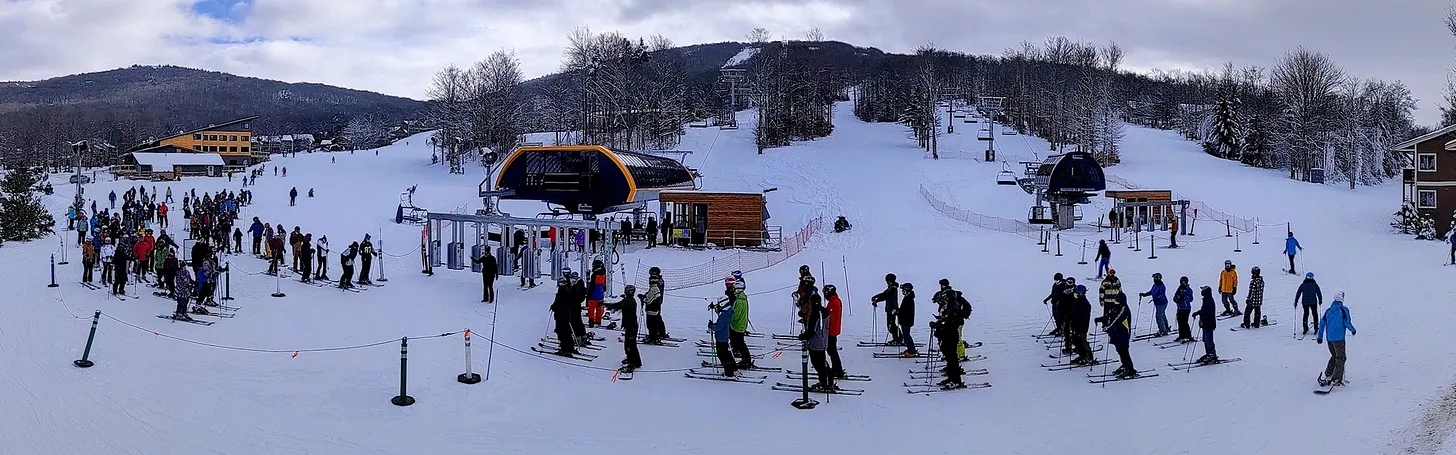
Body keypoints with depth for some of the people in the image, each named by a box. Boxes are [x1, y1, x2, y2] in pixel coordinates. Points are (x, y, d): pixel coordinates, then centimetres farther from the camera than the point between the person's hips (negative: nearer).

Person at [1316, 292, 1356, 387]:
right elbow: (1347, 323, -11)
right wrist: (1353, 330, 9)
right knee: (1340, 358, 2)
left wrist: (1319, 336, 20)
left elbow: (1322, 324, 11)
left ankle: (1326, 376, 16)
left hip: (1329, 338, 5)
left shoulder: (1328, 311, 8)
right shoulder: (1344, 310, -8)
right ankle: (1336, 379, -6)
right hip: (1339, 338, -5)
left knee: (1334, 356, 20)